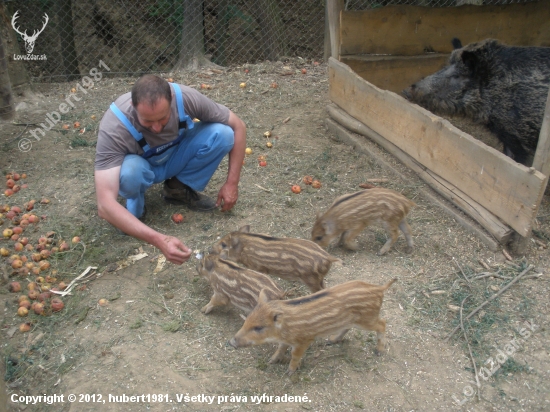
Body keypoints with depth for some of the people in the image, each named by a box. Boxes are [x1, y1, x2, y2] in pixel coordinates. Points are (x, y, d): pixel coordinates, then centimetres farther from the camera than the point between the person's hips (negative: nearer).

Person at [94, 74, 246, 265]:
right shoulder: (114, 128, -37)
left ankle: (180, 188, -1)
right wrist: (159, 240, -53)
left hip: (176, 157, 3)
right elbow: (104, 205, -43)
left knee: (222, 133, -25)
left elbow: (238, 126, -15)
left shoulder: (186, 97, -30)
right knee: (129, 172, -39)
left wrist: (232, 183, -19)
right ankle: (134, 206, -3)